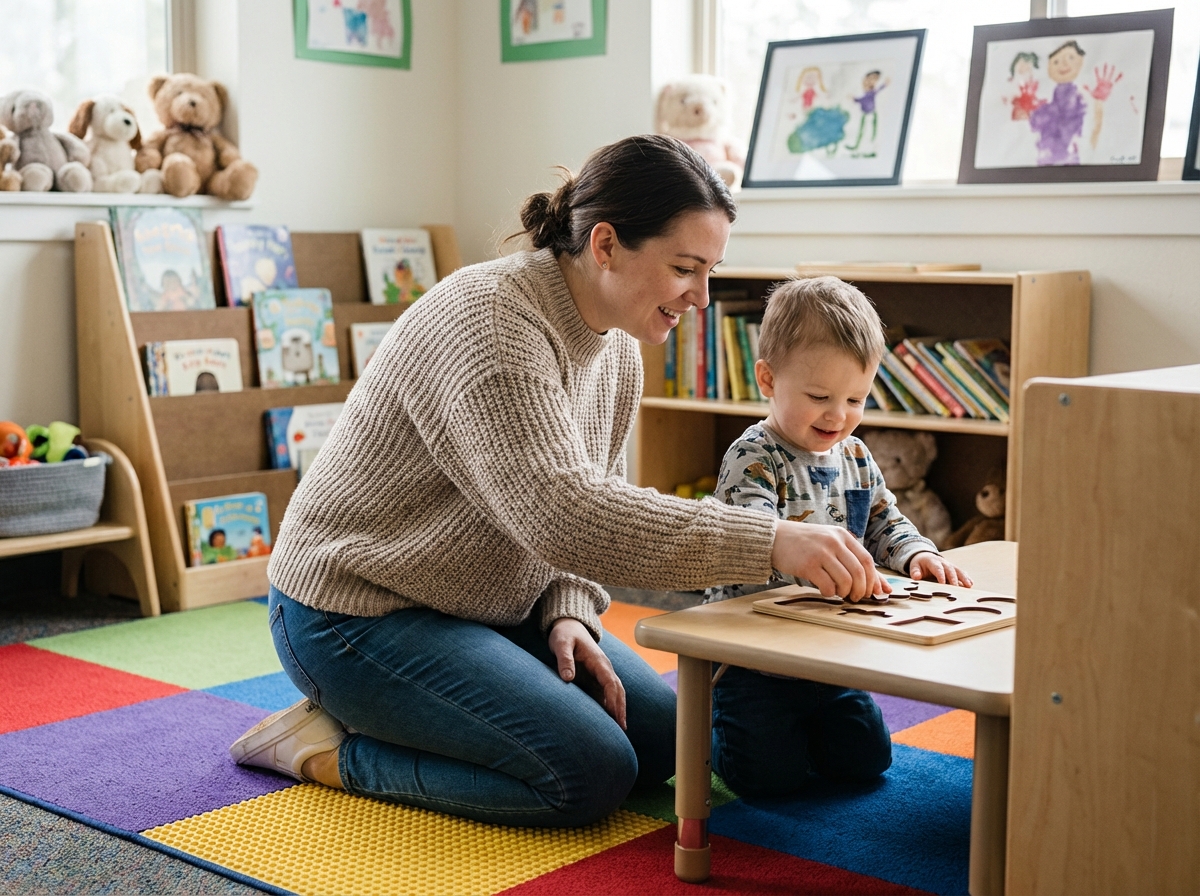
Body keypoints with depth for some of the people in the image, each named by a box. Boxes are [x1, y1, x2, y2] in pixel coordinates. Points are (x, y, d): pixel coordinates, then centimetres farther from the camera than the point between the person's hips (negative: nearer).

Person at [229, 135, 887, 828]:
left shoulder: (619, 352, 3)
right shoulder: (490, 323, -27)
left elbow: (597, 502, 11)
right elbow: (560, 514, -38)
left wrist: (566, 614, -10)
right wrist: (771, 542, -41)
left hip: (487, 605, 10)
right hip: (361, 612, -9)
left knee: (663, 739, 5)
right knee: (590, 773, -19)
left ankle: (387, 717, 13)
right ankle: (331, 747, -4)